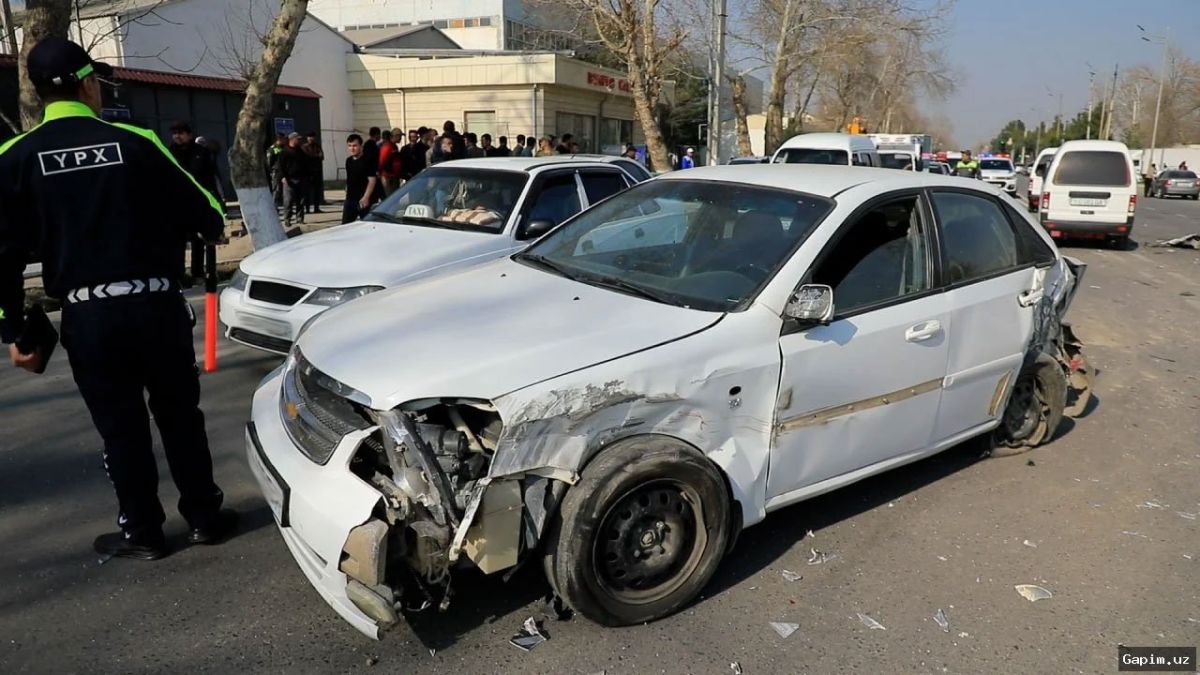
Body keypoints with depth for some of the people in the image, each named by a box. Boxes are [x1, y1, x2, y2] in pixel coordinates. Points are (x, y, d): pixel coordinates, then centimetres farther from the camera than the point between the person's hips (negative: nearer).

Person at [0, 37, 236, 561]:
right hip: (156, 304, 0)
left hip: (86, 316, 1)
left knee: (120, 427, 12)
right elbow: (200, 210, 3)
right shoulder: (135, 142, -3)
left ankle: (142, 532, 23)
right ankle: (204, 517, 23)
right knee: (180, 415, 14)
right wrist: (214, 228, 27)